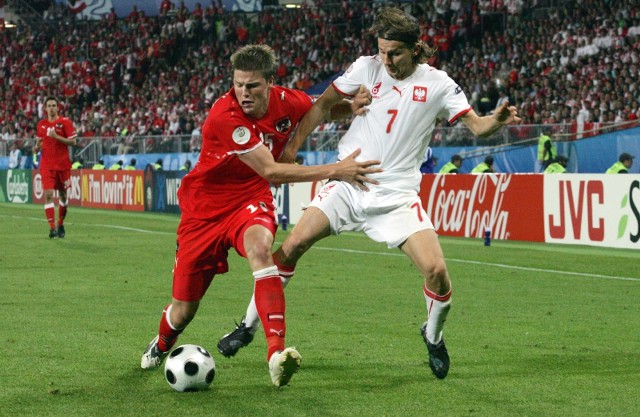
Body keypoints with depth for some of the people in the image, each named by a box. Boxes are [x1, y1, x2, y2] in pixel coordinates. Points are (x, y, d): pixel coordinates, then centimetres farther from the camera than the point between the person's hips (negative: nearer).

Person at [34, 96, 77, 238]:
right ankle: (52, 228, -14)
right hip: (47, 165, 1)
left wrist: (56, 136, -20)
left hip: (63, 164, -1)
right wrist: (37, 147, -4)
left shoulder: (65, 122, -4)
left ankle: (61, 224, 29)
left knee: (62, 194, 10)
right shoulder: (41, 124, 7)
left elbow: (73, 141, -10)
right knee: (48, 194, -12)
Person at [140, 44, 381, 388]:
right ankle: (161, 345, 44)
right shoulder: (225, 117, -29)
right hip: (204, 207, -2)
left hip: (251, 201, 2)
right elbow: (271, 171, -30)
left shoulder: (289, 102, -11)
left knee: (260, 246, -36)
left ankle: (276, 353, -43)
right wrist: (335, 171, -31)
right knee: (184, 309, 4)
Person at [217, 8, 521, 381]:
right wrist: (292, 148, -2)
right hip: (348, 185, 1)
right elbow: (323, 105, 6)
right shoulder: (367, 68, -1)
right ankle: (249, 326, 9)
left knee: (437, 271, -15)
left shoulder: (437, 83, -3)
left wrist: (499, 120, -29)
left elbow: (476, 125, -6)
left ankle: (433, 336, 16)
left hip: (397, 195, -1)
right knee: (290, 247, -8)